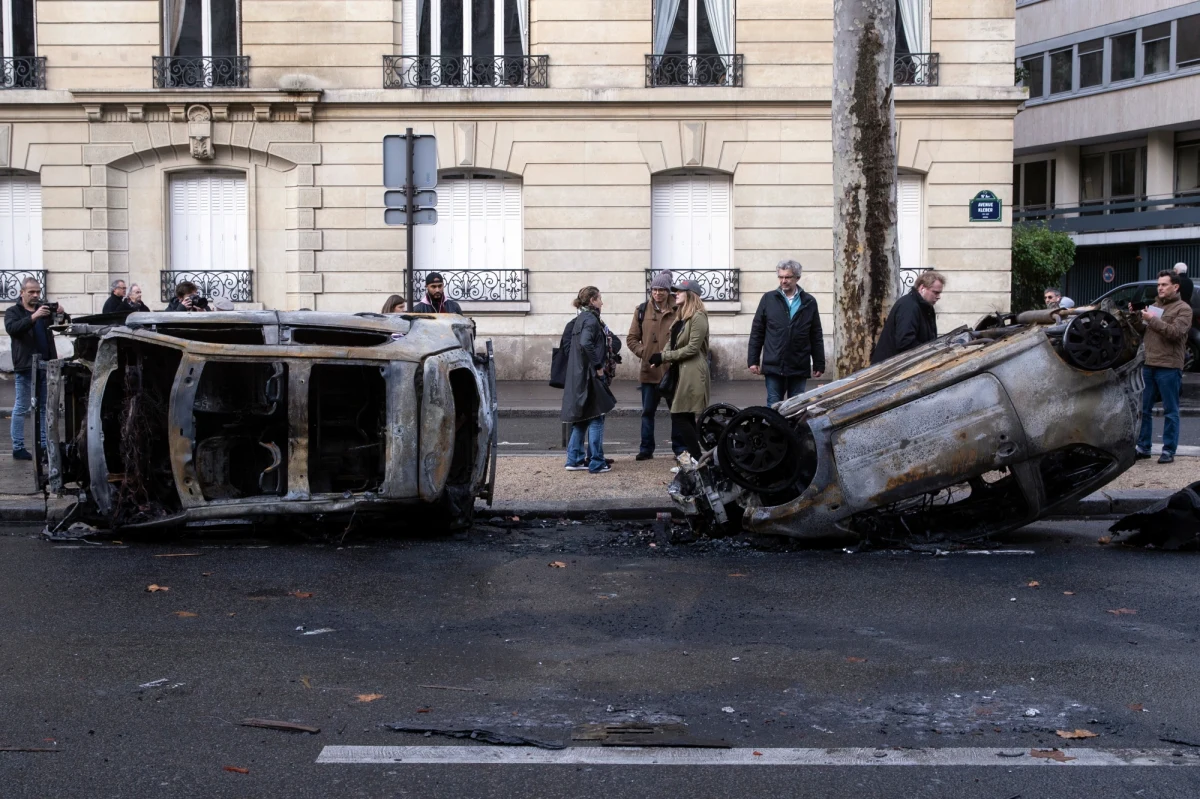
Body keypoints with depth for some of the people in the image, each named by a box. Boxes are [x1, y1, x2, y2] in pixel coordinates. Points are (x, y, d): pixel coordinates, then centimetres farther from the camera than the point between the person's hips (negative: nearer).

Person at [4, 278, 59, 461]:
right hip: (25, 367, -5)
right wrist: (33, 317, -32)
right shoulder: (13, 312, 1)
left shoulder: (44, 310, 15)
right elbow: (12, 328, -18)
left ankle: (45, 445, 14)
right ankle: (18, 448, 1)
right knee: (21, 408, -1)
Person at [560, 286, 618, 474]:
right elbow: (586, 343, -28)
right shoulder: (591, 319, -13)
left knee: (581, 418, 14)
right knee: (596, 418, -2)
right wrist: (598, 365, -20)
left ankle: (575, 459, 18)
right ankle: (596, 463, 2)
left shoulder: (581, 318, 15)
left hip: (578, 376, 9)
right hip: (590, 376, -9)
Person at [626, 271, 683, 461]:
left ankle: (680, 449, 16)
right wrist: (643, 352, -4)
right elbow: (632, 338, 9)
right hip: (649, 371, 3)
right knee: (648, 411, 10)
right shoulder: (642, 310, 5)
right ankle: (646, 449, 18)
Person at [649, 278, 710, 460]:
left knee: (680, 417, -11)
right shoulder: (682, 317, 18)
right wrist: (661, 358, -4)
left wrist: (664, 356, -14)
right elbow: (674, 344, 16)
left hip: (692, 374, -10)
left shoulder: (698, 317, -11)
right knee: (686, 418, 9)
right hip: (680, 372, 10)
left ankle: (697, 459, -7)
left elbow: (692, 348, -17)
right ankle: (693, 458, 12)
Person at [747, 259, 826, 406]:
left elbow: (816, 336, 7)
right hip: (774, 366, -1)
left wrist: (819, 364, 4)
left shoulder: (809, 302, 5)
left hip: (799, 368, 1)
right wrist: (753, 360, 1)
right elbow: (757, 332, 5)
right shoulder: (768, 299, 4)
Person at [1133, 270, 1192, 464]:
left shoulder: (1183, 309, -1)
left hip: (1169, 367, -6)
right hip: (1148, 365, 6)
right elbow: (1143, 331, 19)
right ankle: (1143, 448, 16)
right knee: (1144, 409, 8)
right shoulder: (1154, 305, 19)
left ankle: (1169, 451, 2)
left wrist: (1153, 320, -17)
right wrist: (1136, 318, 2)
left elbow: (1176, 332, -16)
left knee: (1170, 412, -1)